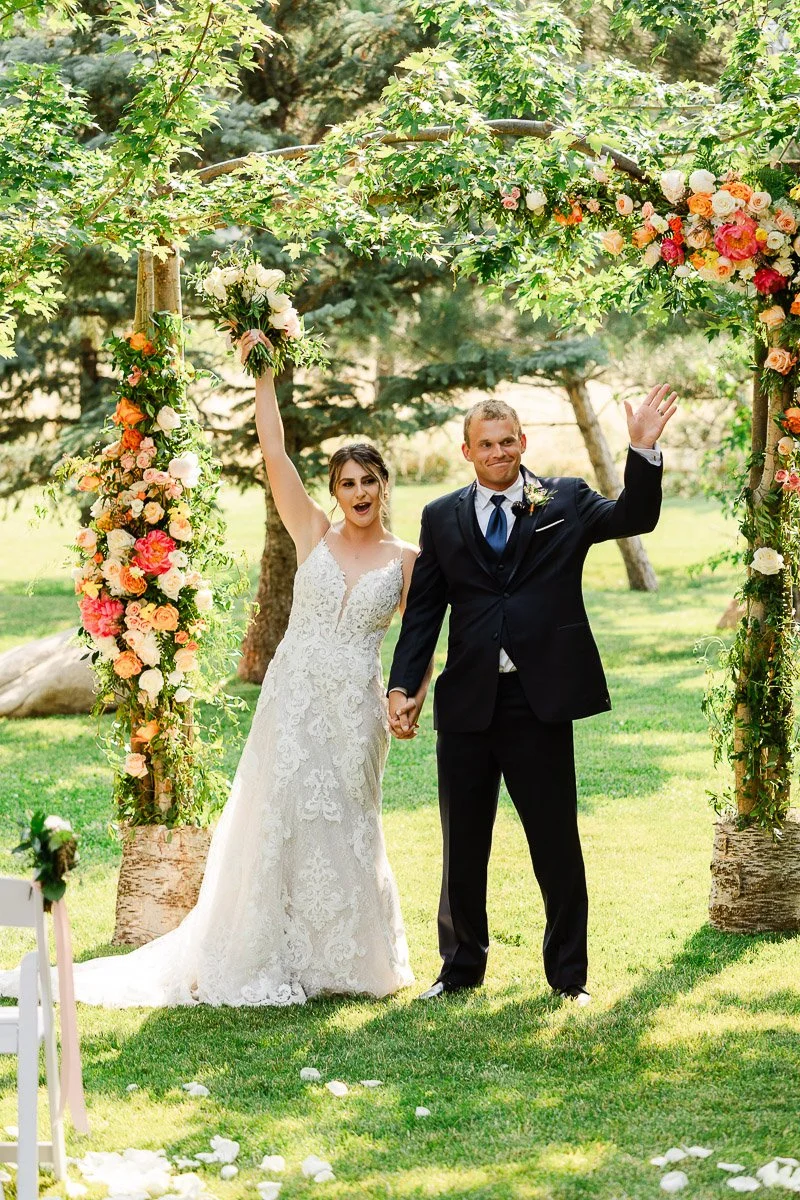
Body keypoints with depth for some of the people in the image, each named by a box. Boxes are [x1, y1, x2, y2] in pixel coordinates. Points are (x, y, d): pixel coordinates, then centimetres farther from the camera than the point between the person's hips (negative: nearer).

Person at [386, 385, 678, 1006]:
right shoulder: (442, 518, 8)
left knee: (557, 844, 5)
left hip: (541, 698, -2)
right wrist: (403, 686, -2)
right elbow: (423, 611, 8)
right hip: (467, 703, 2)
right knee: (463, 844, 12)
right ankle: (462, 967, 26)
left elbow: (634, 517, -12)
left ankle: (569, 973, 17)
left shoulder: (565, 501, 4)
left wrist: (645, 451, -26)